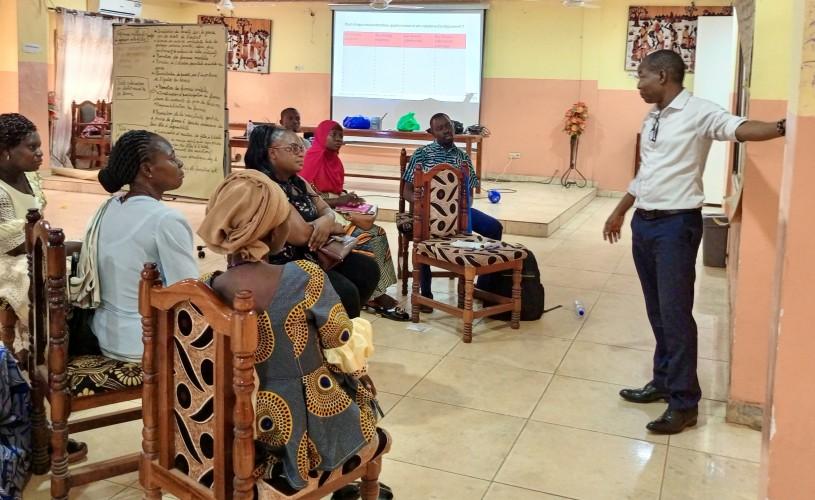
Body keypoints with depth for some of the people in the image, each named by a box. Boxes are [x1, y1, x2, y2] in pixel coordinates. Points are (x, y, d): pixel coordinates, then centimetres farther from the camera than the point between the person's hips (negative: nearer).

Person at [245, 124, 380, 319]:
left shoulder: (298, 182, 11)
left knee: (368, 268, 3)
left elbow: (327, 211, 14)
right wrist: (331, 227, -7)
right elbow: (301, 234, -26)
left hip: (311, 255, 10)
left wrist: (325, 222, -12)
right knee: (345, 292, -25)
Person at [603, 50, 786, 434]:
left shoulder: (698, 113, -11)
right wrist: (619, 213, 29)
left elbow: (737, 128, -29)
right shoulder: (651, 120, 14)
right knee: (657, 312, 14)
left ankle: (684, 401, 4)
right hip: (643, 224, 8)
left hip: (676, 225, -8)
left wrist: (782, 127, -47)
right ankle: (664, 381, 26)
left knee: (675, 313, -5)